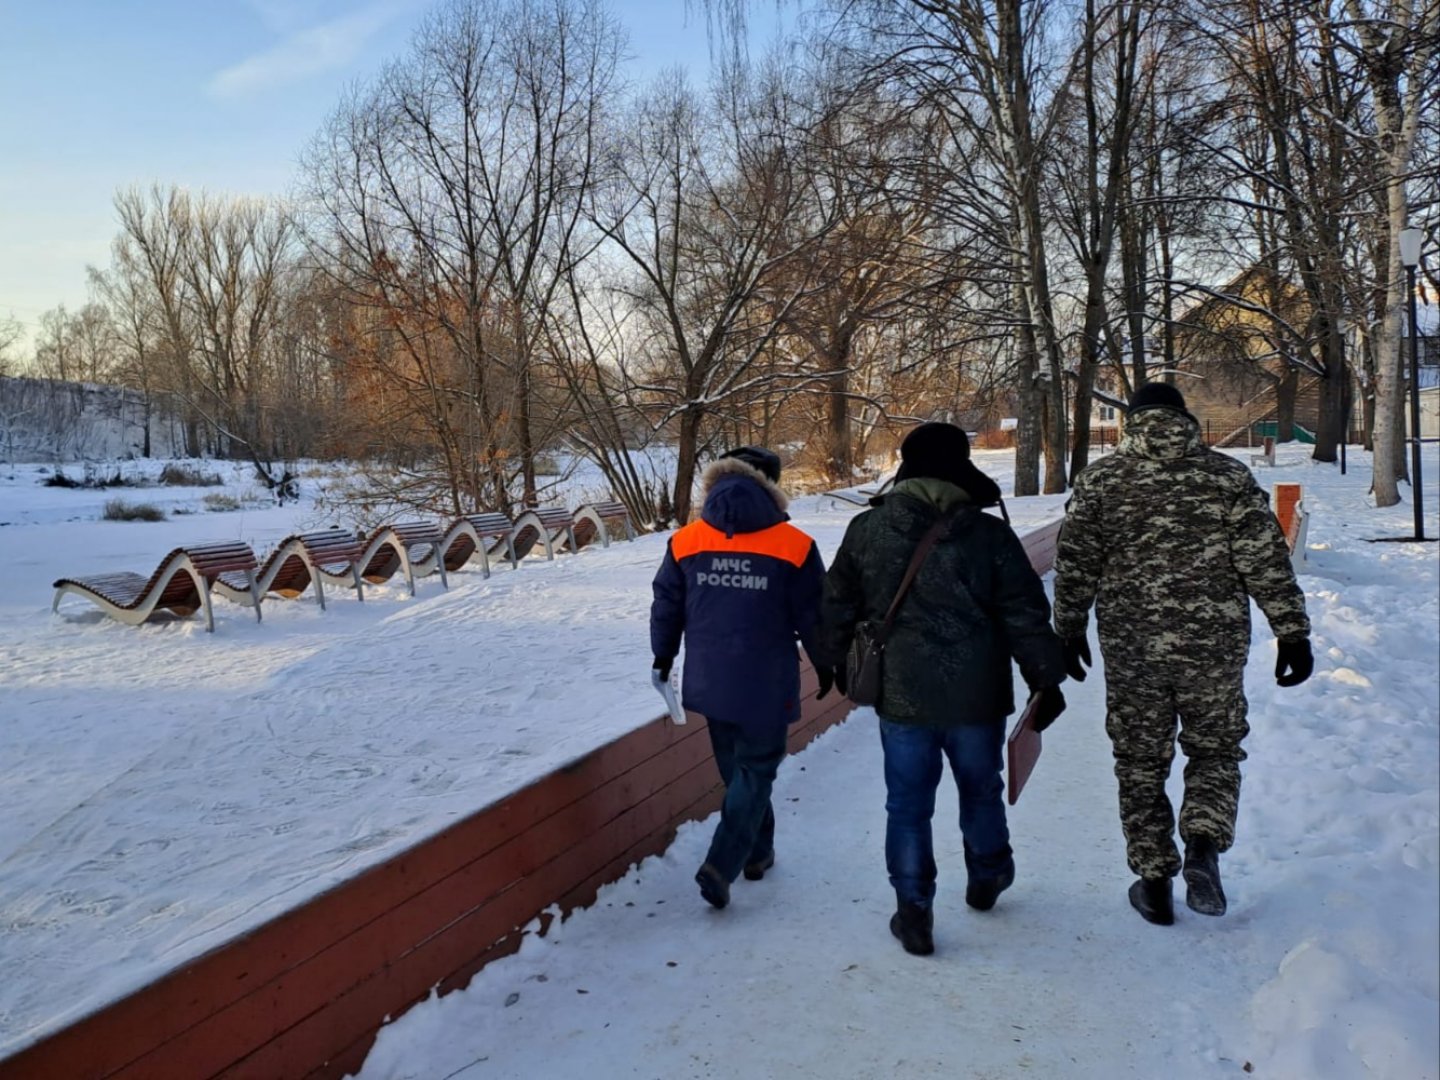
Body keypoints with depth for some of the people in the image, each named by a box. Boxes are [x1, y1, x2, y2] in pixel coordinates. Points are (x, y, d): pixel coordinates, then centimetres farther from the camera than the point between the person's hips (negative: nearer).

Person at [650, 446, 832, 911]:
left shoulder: (685, 542, -2)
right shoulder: (793, 546, -11)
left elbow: (666, 606, 6)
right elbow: (812, 615, -5)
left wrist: (664, 655, 21)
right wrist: (825, 663, 11)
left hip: (709, 681, 4)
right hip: (765, 685, -4)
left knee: (735, 767, 20)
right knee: (755, 770, 8)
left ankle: (756, 851, 34)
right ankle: (721, 865, -2)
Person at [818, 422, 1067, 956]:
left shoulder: (866, 531, -4)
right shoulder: (990, 535, -9)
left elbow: (837, 607, 4)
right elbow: (1026, 616, -6)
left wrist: (840, 662, 20)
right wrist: (1046, 680, 5)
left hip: (900, 696, 0)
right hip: (975, 696, 0)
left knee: (908, 804, 10)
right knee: (981, 791, 21)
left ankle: (913, 912, 14)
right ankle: (987, 878, 42)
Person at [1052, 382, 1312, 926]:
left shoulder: (1099, 478, 0)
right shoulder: (1229, 475, 0)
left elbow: (1074, 566, 1)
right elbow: (1268, 562, -2)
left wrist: (1070, 632, 12)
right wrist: (1293, 633, 4)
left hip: (1130, 648, 0)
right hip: (1214, 646, 0)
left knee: (1140, 762, 12)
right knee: (1216, 749, 18)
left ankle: (1154, 882, 18)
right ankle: (1204, 846, -4)